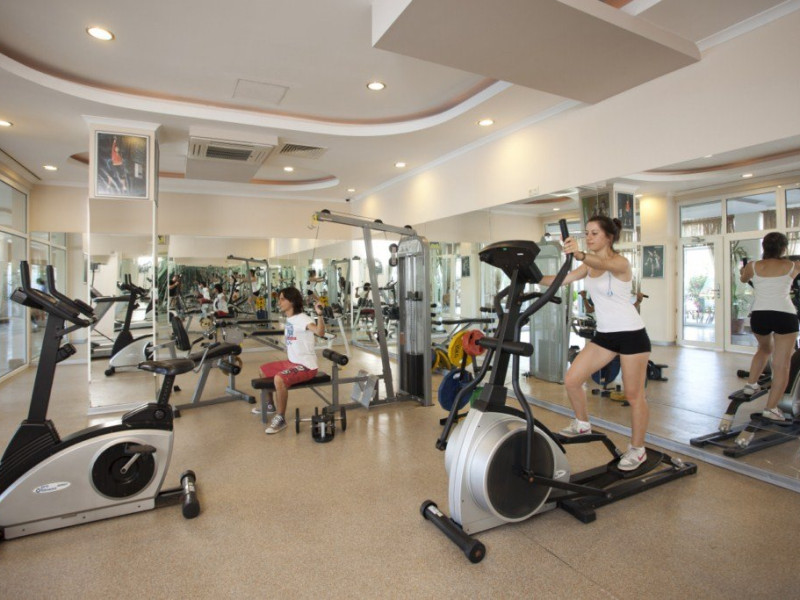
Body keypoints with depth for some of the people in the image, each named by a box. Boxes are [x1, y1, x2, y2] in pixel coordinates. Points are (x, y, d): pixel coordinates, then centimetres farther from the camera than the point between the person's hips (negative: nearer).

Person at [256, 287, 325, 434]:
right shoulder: (289, 319, 7)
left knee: (279, 379, -33)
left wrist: (319, 315, -54)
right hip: (292, 362, 10)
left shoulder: (302, 319, -21)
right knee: (263, 369, 22)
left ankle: (281, 418, -16)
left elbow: (320, 332, -40)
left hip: (306, 365, -10)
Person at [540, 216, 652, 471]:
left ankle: (638, 449, 23)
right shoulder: (589, 266, 7)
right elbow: (559, 280, -1)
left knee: (633, 395, 3)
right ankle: (582, 424, 25)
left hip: (631, 334, -7)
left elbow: (604, 264, -39)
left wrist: (580, 255, -59)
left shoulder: (620, 262, -14)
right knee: (571, 380, 1)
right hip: (604, 334, 7)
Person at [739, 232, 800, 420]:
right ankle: (771, 408, -4)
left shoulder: (753, 266, 8)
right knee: (781, 365, 0)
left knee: (765, 349, 32)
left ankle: (751, 384, 31)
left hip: (759, 315, 2)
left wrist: (742, 271, 52)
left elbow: (743, 279, 30)